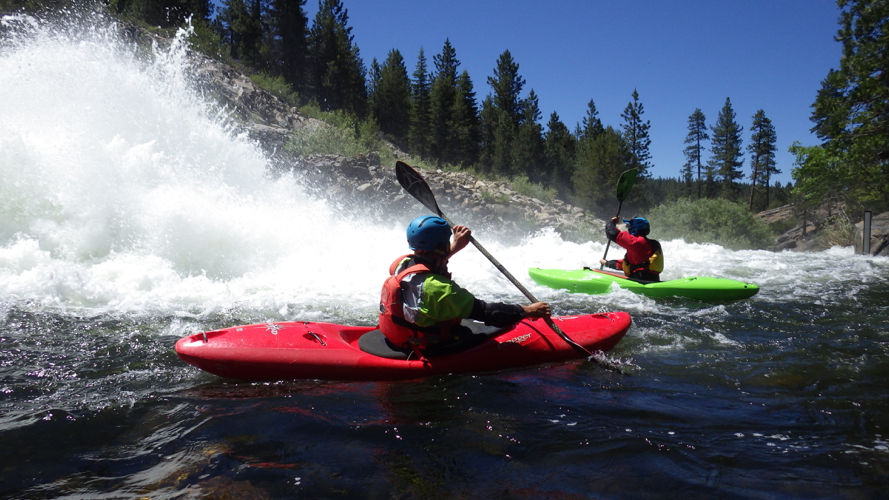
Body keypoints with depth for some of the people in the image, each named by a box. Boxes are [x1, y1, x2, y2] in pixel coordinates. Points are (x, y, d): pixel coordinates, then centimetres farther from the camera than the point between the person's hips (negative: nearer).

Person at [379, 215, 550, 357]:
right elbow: (484, 311, -26)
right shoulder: (438, 288, -31)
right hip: (429, 354, -9)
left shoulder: (402, 263, -6)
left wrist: (454, 248, 24)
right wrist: (528, 310, -17)